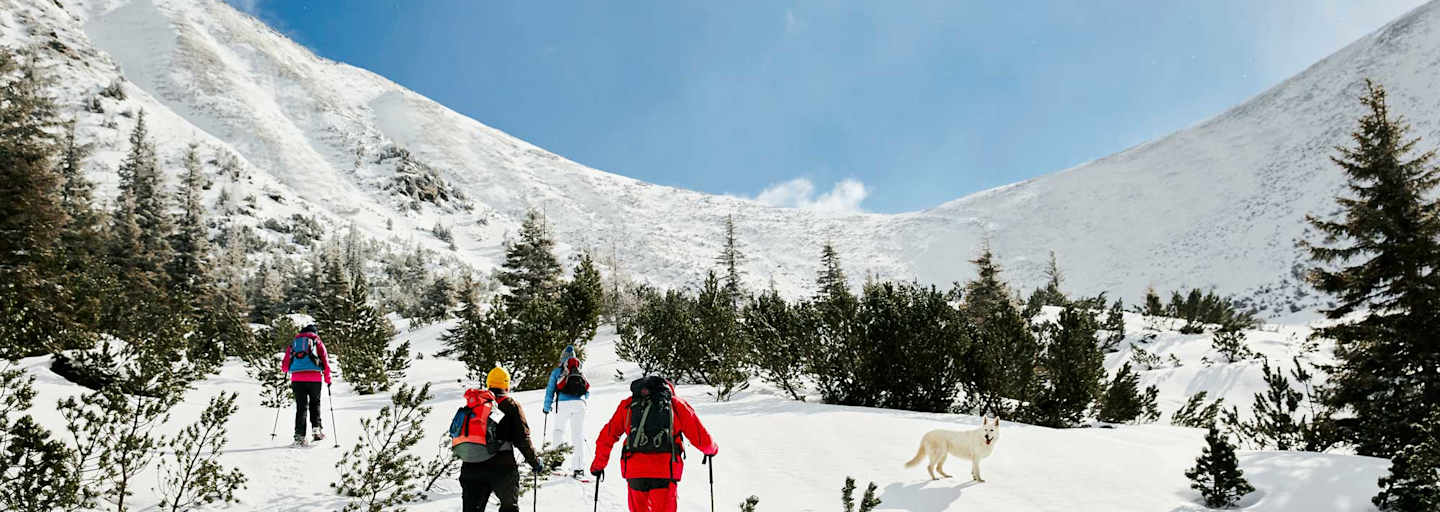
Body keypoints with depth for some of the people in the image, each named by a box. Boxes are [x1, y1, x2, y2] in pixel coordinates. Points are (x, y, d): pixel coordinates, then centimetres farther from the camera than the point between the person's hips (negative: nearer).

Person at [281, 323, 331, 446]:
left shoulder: (294, 343, 20)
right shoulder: (317, 342, 15)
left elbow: (285, 366, 18)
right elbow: (325, 362, 6)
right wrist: (328, 379, 15)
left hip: (297, 378, 2)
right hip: (315, 378, -1)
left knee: (301, 407, 5)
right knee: (315, 403, 15)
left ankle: (300, 435, -3)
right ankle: (316, 427, 0)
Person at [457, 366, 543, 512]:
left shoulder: (474, 402, 15)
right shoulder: (511, 404, 2)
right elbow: (522, 438, -4)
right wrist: (534, 461, 4)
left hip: (471, 466, 4)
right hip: (501, 467, -3)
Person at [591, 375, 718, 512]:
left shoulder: (628, 404, 18)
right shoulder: (677, 404, 13)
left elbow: (607, 437, 18)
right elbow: (699, 435, 14)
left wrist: (598, 464, 30)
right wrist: (712, 449, 34)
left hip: (634, 469, 2)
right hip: (665, 470, -2)